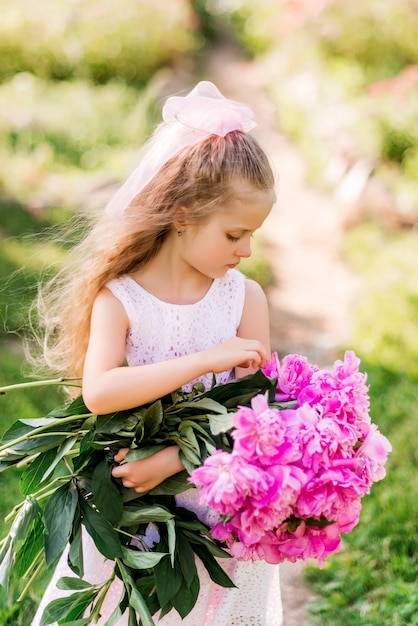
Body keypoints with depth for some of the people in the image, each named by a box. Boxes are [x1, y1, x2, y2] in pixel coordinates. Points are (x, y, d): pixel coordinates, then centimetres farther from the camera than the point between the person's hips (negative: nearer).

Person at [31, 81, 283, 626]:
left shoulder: (245, 298, -7)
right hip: (131, 507, -2)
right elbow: (98, 392, -28)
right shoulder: (118, 298, -13)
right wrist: (207, 360, -30)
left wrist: (176, 459, -23)